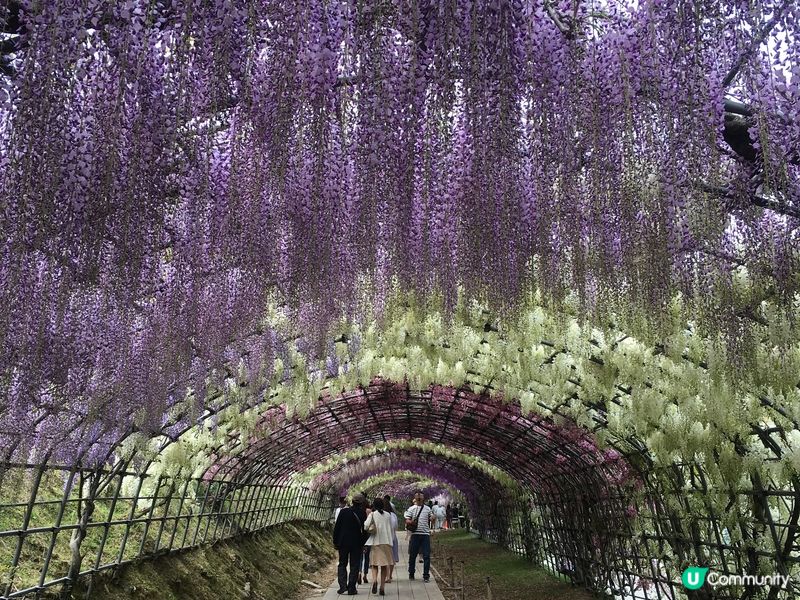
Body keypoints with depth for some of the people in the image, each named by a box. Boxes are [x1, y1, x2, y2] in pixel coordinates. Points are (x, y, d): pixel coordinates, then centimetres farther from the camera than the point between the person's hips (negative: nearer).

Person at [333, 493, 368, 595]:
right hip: (356, 544, -1)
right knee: (354, 566, 7)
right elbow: (364, 529, -5)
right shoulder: (362, 513, -8)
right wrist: (363, 544, 5)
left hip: (343, 542, 1)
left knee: (342, 564, 13)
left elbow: (337, 527, -2)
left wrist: (335, 541, 5)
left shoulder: (343, 511, -4)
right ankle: (351, 589, 5)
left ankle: (343, 585, 0)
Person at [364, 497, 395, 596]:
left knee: (374, 565, 6)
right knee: (384, 565, 9)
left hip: (375, 542, -2)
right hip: (387, 542, 2)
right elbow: (391, 529, 11)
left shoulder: (372, 514, -3)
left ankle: (374, 580, -20)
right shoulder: (388, 515, 6)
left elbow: (366, 526, -15)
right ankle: (382, 587, 5)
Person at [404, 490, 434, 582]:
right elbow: (407, 521, 0)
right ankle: (411, 573, 21)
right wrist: (410, 521, -23)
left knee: (426, 555, -2)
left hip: (425, 534, 1)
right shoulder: (411, 508, 5)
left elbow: (431, 518, 14)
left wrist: (432, 518, -10)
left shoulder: (427, 508, 10)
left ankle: (426, 575, 5)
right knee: (412, 555, 7)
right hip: (415, 534, -1)